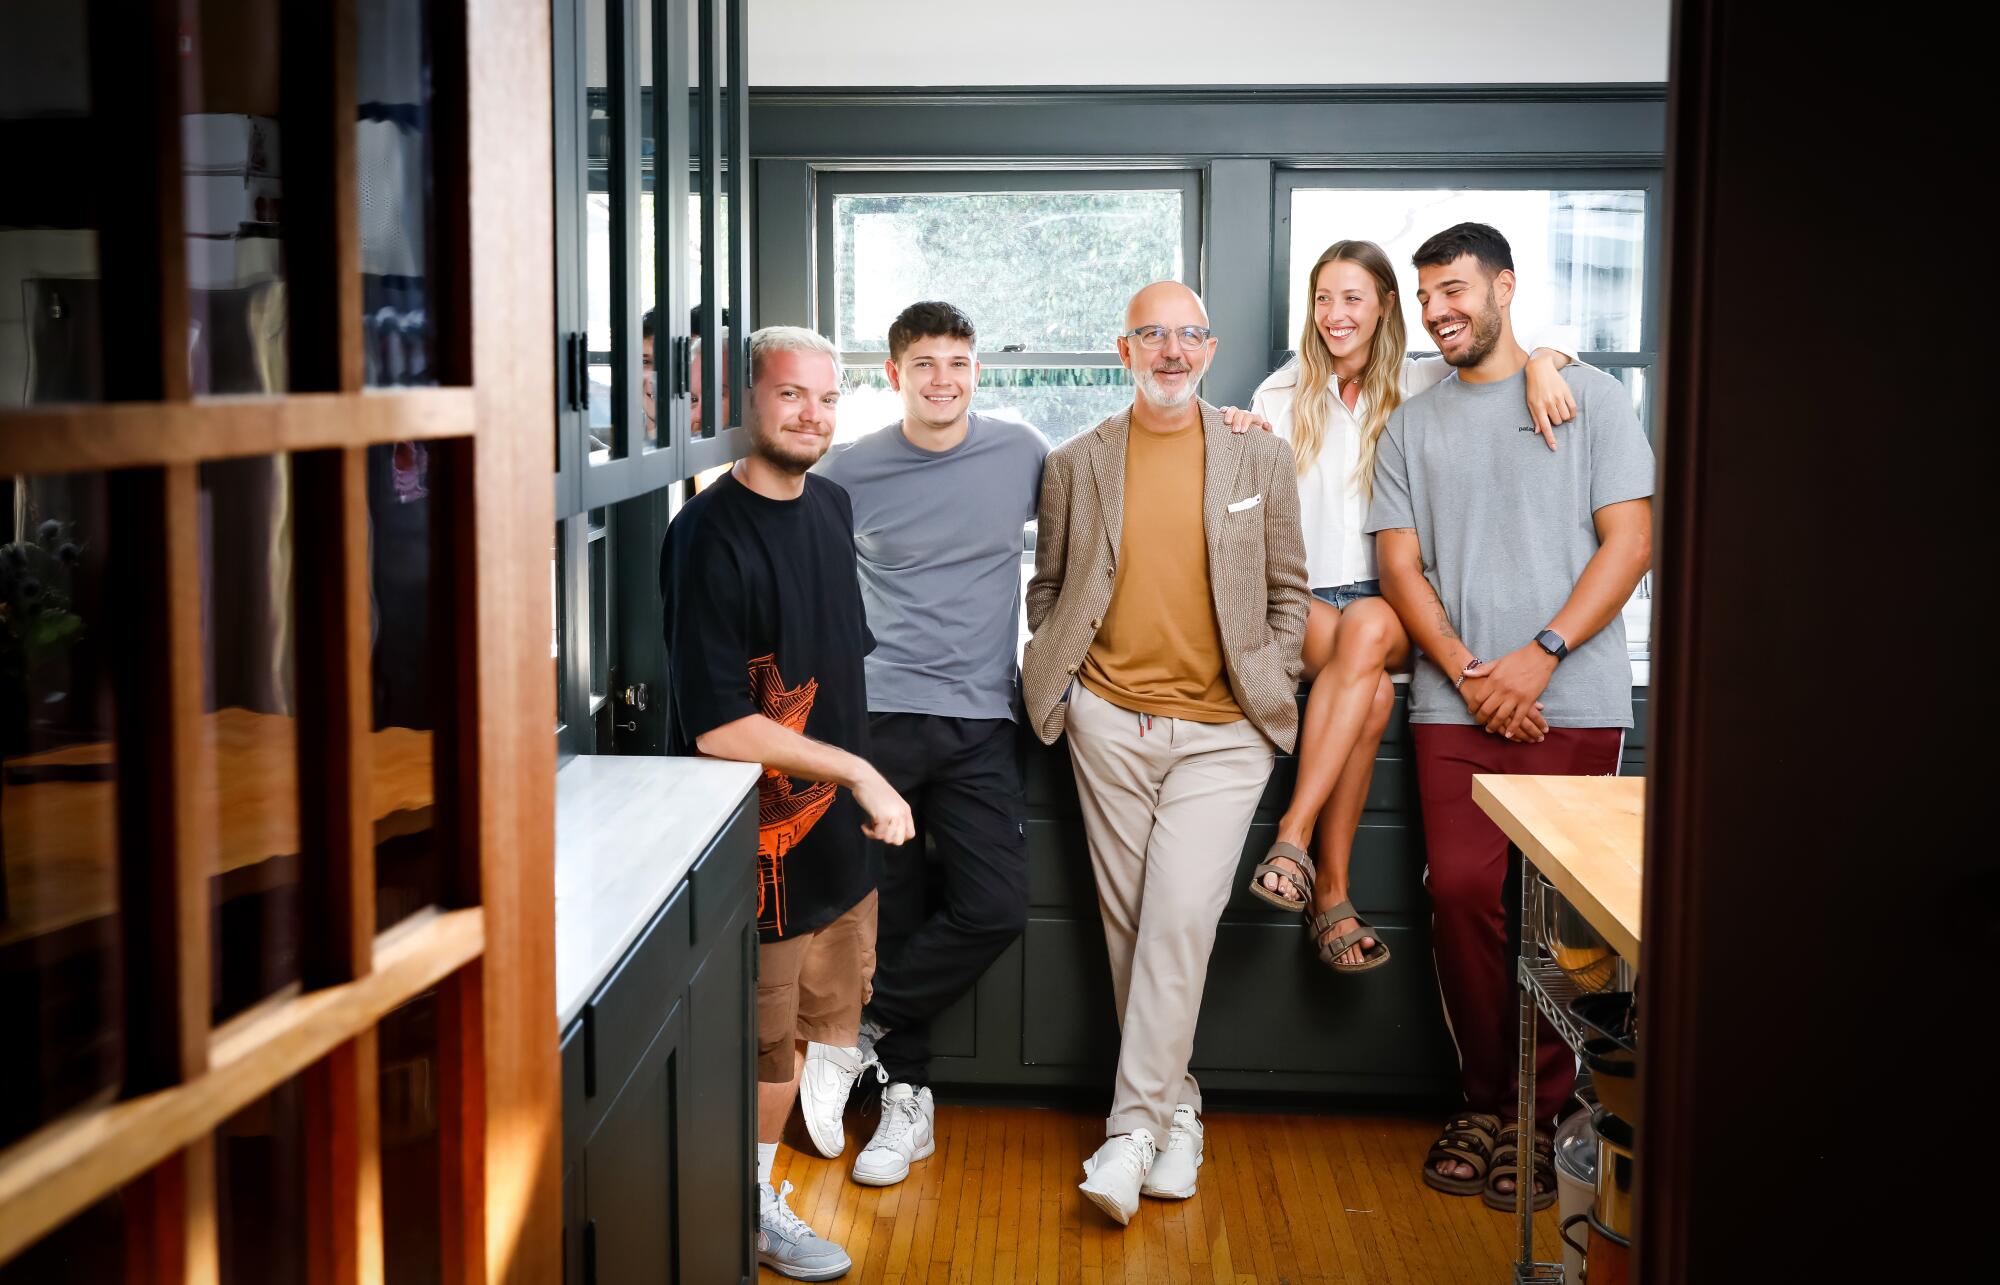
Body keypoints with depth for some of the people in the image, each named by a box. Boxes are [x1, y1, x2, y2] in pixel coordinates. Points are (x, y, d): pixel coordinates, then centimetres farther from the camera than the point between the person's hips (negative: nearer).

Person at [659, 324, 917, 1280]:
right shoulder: (713, 536, -21)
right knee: (769, 1036, 7)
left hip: (839, 811, 8)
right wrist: (855, 769, -21)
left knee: (829, 1007, 22)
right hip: (764, 824, -7)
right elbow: (717, 727, -24)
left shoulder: (831, 505, 4)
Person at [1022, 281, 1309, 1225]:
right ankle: (1176, 1112, 19)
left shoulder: (1260, 459, 5)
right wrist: (1059, 681, 3)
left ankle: (1133, 1128, -8)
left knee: (1181, 919, -13)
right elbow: (1047, 589, 14)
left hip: (1222, 731, -2)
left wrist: (1268, 691, 3)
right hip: (1110, 723, 2)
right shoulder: (1075, 464, 7)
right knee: (1129, 924, 6)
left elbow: (1287, 591, 10)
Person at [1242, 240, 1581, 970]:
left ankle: (1294, 836, -37)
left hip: (1389, 600, 0)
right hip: (1302, 598, 0)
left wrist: (1541, 365, -16)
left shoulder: (1418, 384, 10)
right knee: (1372, 693, -33)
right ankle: (1331, 893, -30)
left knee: (1368, 629, -37)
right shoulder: (1280, 395, 11)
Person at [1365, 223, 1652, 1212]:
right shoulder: (1412, 425, 14)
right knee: (1462, 892, -4)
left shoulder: (1589, 397, 6)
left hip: (1572, 703, -2)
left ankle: (1540, 1114, 11)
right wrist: (1468, 675, -7)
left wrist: (1541, 654, -12)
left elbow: (1629, 543, -1)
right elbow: (1400, 566, 8)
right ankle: (1485, 1102, 12)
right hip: (1455, 706, 2)